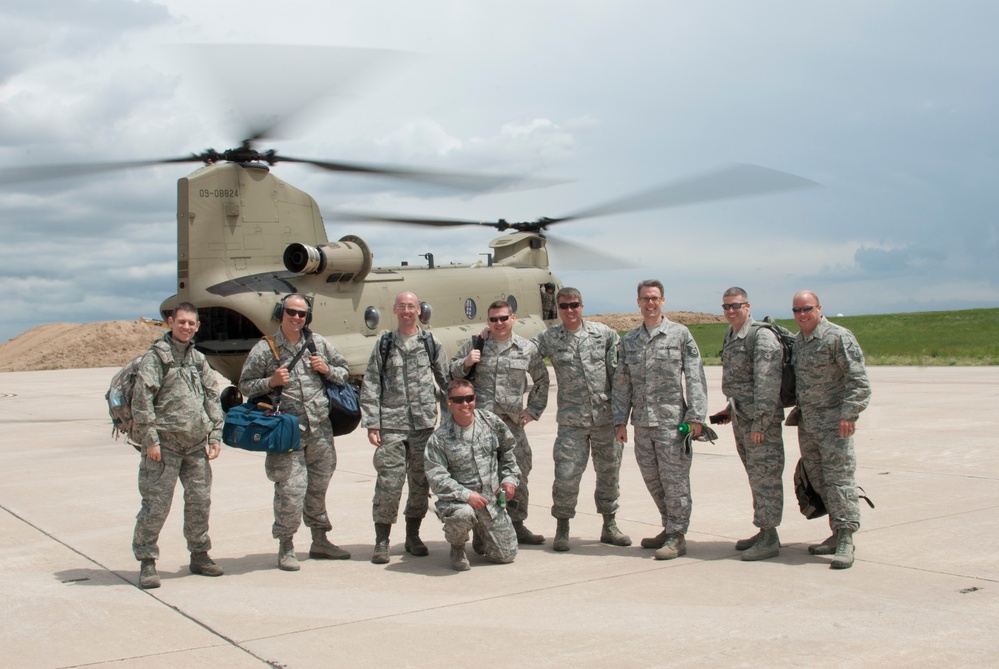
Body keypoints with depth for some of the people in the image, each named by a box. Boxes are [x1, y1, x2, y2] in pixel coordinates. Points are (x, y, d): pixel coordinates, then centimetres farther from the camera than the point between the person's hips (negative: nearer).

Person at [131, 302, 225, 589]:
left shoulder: (199, 359, 15)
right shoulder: (156, 356, -4)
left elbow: (212, 398, 17)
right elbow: (141, 400, -10)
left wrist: (215, 435, 8)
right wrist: (150, 440, -13)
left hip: (197, 445, 6)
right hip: (164, 443, -5)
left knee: (200, 501, 9)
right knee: (156, 504, -4)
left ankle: (199, 555, 24)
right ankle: (147, 562, 7)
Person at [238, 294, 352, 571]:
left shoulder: (319, 343, 10)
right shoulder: (264, 349, -1)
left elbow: (344, 371, 18)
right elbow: (245, 386, 2)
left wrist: (327, 370, -2)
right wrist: (271, 381, -14)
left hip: (321, 428, 4)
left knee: (318, 487, 14)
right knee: (291, 489, -8)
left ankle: (320, 541, 29)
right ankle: (286, 547, 8)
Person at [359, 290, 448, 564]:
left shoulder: (432, 343, 9)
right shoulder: (383, 344, 7)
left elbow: (447, 381, 11)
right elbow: (370, 386, 4)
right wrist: (371, 424, -3)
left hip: (424, 423, 1)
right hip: (391, 425, -1)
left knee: (420, 481, 7)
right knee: (389, 482, -6)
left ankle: (413, 536, 22)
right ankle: (381, 540, 5)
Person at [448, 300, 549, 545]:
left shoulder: (527, 349, 8)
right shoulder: (475, 344, 6)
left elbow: (542, 381, 21)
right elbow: (452, 372, 12)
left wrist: (533, 410, 14)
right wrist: (466, 363, -8)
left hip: (511, 421, 2)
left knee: (519, 472, 6)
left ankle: (517, 524, 21)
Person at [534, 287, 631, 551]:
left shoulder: (603, 333, 3)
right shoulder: (549, 338, 1)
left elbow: (618, 369, 6)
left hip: (606, 416, 2)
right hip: (571, 420, -2)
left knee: (609, 472, 10)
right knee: (566, 474, -6)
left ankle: (609, 527, 25)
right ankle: (562, 529, 10)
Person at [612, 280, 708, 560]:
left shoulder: (680, 334, 0)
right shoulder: (629, 340, 13)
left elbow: (695, 378, -4)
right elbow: (622, 383, 14)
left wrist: (696, 416, -11)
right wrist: (620, 420, 8)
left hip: (672, 420, -5)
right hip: (642, 422, 5)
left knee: (674, 479, -3)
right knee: (652, 479, 11)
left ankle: (677, 536, 5)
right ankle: (669, 528, 25)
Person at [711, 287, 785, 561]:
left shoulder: (762, 337, -14)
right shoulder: (731, 336, 15)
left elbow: (767, 384, -19)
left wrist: (760, 422, -22)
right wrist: (731, 408, 19)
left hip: (761, 419, -9)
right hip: (740, 419, 9)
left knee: (765, 476, -5)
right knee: (756, 477, 13)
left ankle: (769, 539, 0)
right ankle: (764, 532, 21)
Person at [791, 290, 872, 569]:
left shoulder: (838, 337, -11)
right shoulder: (797, 341, 13)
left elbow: (858, 380, -16)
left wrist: (849, 414, -22)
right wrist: (797, 410, 18)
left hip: (833, 420, -8)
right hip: (806, 421, 8)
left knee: (839, 478, -9)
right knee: (819, 481, 10)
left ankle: (846, 541, -7)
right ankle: (837, 533, 19)